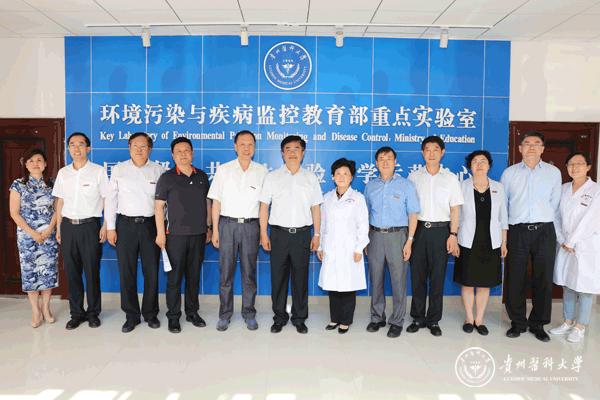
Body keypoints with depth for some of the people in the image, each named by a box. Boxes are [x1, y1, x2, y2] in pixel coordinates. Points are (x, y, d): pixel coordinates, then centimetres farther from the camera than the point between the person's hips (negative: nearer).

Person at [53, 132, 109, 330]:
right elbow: (60, 201, 13)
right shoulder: (63, 172, 9)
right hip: (68, 226, 4)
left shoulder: (98, 171, -2)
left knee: (92, 271, 3)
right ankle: (76, 313, 21)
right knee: (72, 271, 8)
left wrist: (105, 226, -7)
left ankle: (93, 313, 16)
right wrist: (59, 228, 10)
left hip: (90, 225, -3)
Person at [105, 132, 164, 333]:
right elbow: (111, 199, 6)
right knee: (127, 272, 5)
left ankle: (150, 313, 21)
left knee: (152, 271, 6)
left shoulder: (158, 170, 3)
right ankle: (131, 315, 18)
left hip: (150, 224, 0)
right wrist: (111, 227, 1)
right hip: (126, 224, 1)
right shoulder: (119, 169, 6)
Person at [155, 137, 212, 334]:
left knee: (194, 276, 11)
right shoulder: (167, 177, -2)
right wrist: (160, 233, -10)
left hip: (198, 234, 3)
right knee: (174, 277, 3)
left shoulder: (202, 176, 8)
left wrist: (209, 227, 11)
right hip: (176, 235, -3)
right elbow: (159, 206, -4)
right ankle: (173, 316, 15)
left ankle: (192, 312, 24)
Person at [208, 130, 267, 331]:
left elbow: (263, 202, 6)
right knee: (226, 271, 5)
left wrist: (263, 230, 1)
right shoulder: (223, 170, 3)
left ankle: (249, 313, 20)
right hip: (228, 224, 0)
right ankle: (225, 314, 17)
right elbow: (216, 201, 3)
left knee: (249, 271, 7)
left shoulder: (261, 171, 4)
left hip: (251, 225, 0)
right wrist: (215, 230, 0)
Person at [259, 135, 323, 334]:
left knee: (300, 278, 7)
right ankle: (279, 317, 20)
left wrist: (317, 235, 3)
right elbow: (264, 206, 3)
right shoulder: (272, 177, 4)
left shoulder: (311, 178, 8)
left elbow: (316, 208, 8)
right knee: (278, 277, 5)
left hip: (302, 234, 1)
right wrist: (263, 234, -3)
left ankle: (299, 318, 20)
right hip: (279, 233, 0)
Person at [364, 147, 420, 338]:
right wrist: (365, 239, 8)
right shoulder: (370, 186, 10)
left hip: (397, 236, -3)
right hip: (375, 235, 3)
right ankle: (377, 317, 23)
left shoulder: (406, 185, 0)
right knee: (375, 279, 9)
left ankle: (397, 322, 14)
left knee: (398, 281, 1)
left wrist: (409, 241, -8)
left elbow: (413, 215, -1)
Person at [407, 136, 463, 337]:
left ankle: (434, 320, 16)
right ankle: (418, 318, 18)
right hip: (418, 229, 1)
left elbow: (455, 209, 3)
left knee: (437, 277, 4)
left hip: (440, 230, -1)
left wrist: (453, 235, -5)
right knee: (417, 276, 5)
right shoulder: (414, 177, 6)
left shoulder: (450, 178, 5)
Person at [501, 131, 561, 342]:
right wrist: (504, 228, 9)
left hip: (544, 231, 0)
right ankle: (518, 323, 18)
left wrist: (545, 222, 9)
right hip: (517, 231, 0)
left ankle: (538, 324, 20)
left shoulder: (553, 172, 7)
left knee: (543, 280, 5)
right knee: (515, 279, 3)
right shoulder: (509, 173, 7)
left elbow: (555, 203, 9)